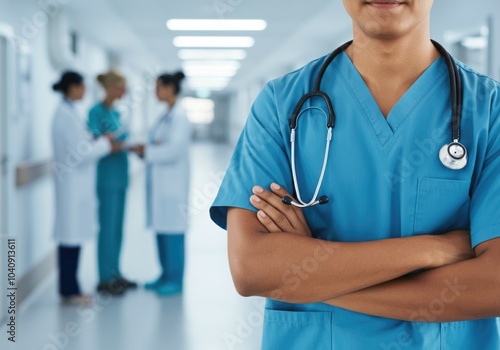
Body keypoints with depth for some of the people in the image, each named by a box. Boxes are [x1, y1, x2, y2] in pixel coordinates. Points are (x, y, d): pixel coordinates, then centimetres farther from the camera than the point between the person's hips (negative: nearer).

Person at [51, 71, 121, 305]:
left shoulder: (68, 112, 12)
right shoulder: (65, 115, -16)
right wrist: (106, 145, -7)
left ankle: (70, 289, 17)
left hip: (77, 184, 9)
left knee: (72, 237, 11)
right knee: (71, 237, -3)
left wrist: (102, 141, 4)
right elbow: (79, 153, -18)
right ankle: (69, 291, 4)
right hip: (73, 183, -9)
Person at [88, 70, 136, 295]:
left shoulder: (116, 113, 14)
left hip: (120, 175, 8)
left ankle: (114, 273, 20)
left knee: (117, 227, 12)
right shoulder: (96, 112, -9)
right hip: (107, 177, -8)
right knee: (108, 227, -4)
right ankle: (105, 279, 3)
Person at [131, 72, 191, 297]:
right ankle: (166, 275, 20)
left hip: (172, 181, -9)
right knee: (161, 228, 11)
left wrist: (147, 151, -16)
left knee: (172, 229, -4)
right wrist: (144, 149, -4)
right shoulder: (166, 115, 15)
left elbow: (174, 150, -20)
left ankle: (175, 280, 4)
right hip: (160, 181, 9)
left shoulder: (180, 116, -13)